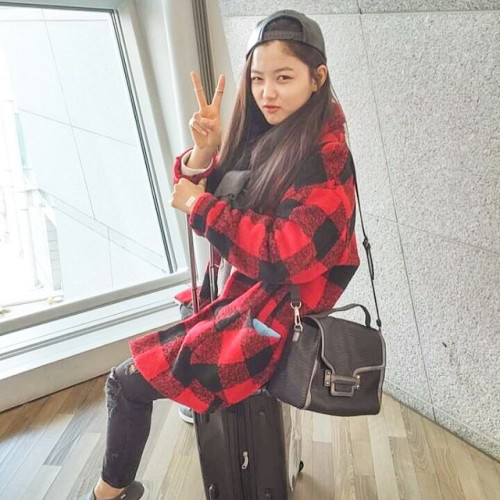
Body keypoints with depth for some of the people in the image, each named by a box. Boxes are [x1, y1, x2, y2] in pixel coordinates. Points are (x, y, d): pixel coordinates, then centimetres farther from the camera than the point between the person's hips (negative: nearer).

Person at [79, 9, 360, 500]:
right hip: (237, 290, 9)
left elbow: (283, 251, -30)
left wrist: (199, 206, -20)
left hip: (271, 312, -9)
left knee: (126, 381, -3)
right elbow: (200, 195, 4)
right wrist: (202, 152, -17)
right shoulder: (259, 134, 3)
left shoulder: (326, 155, -20)